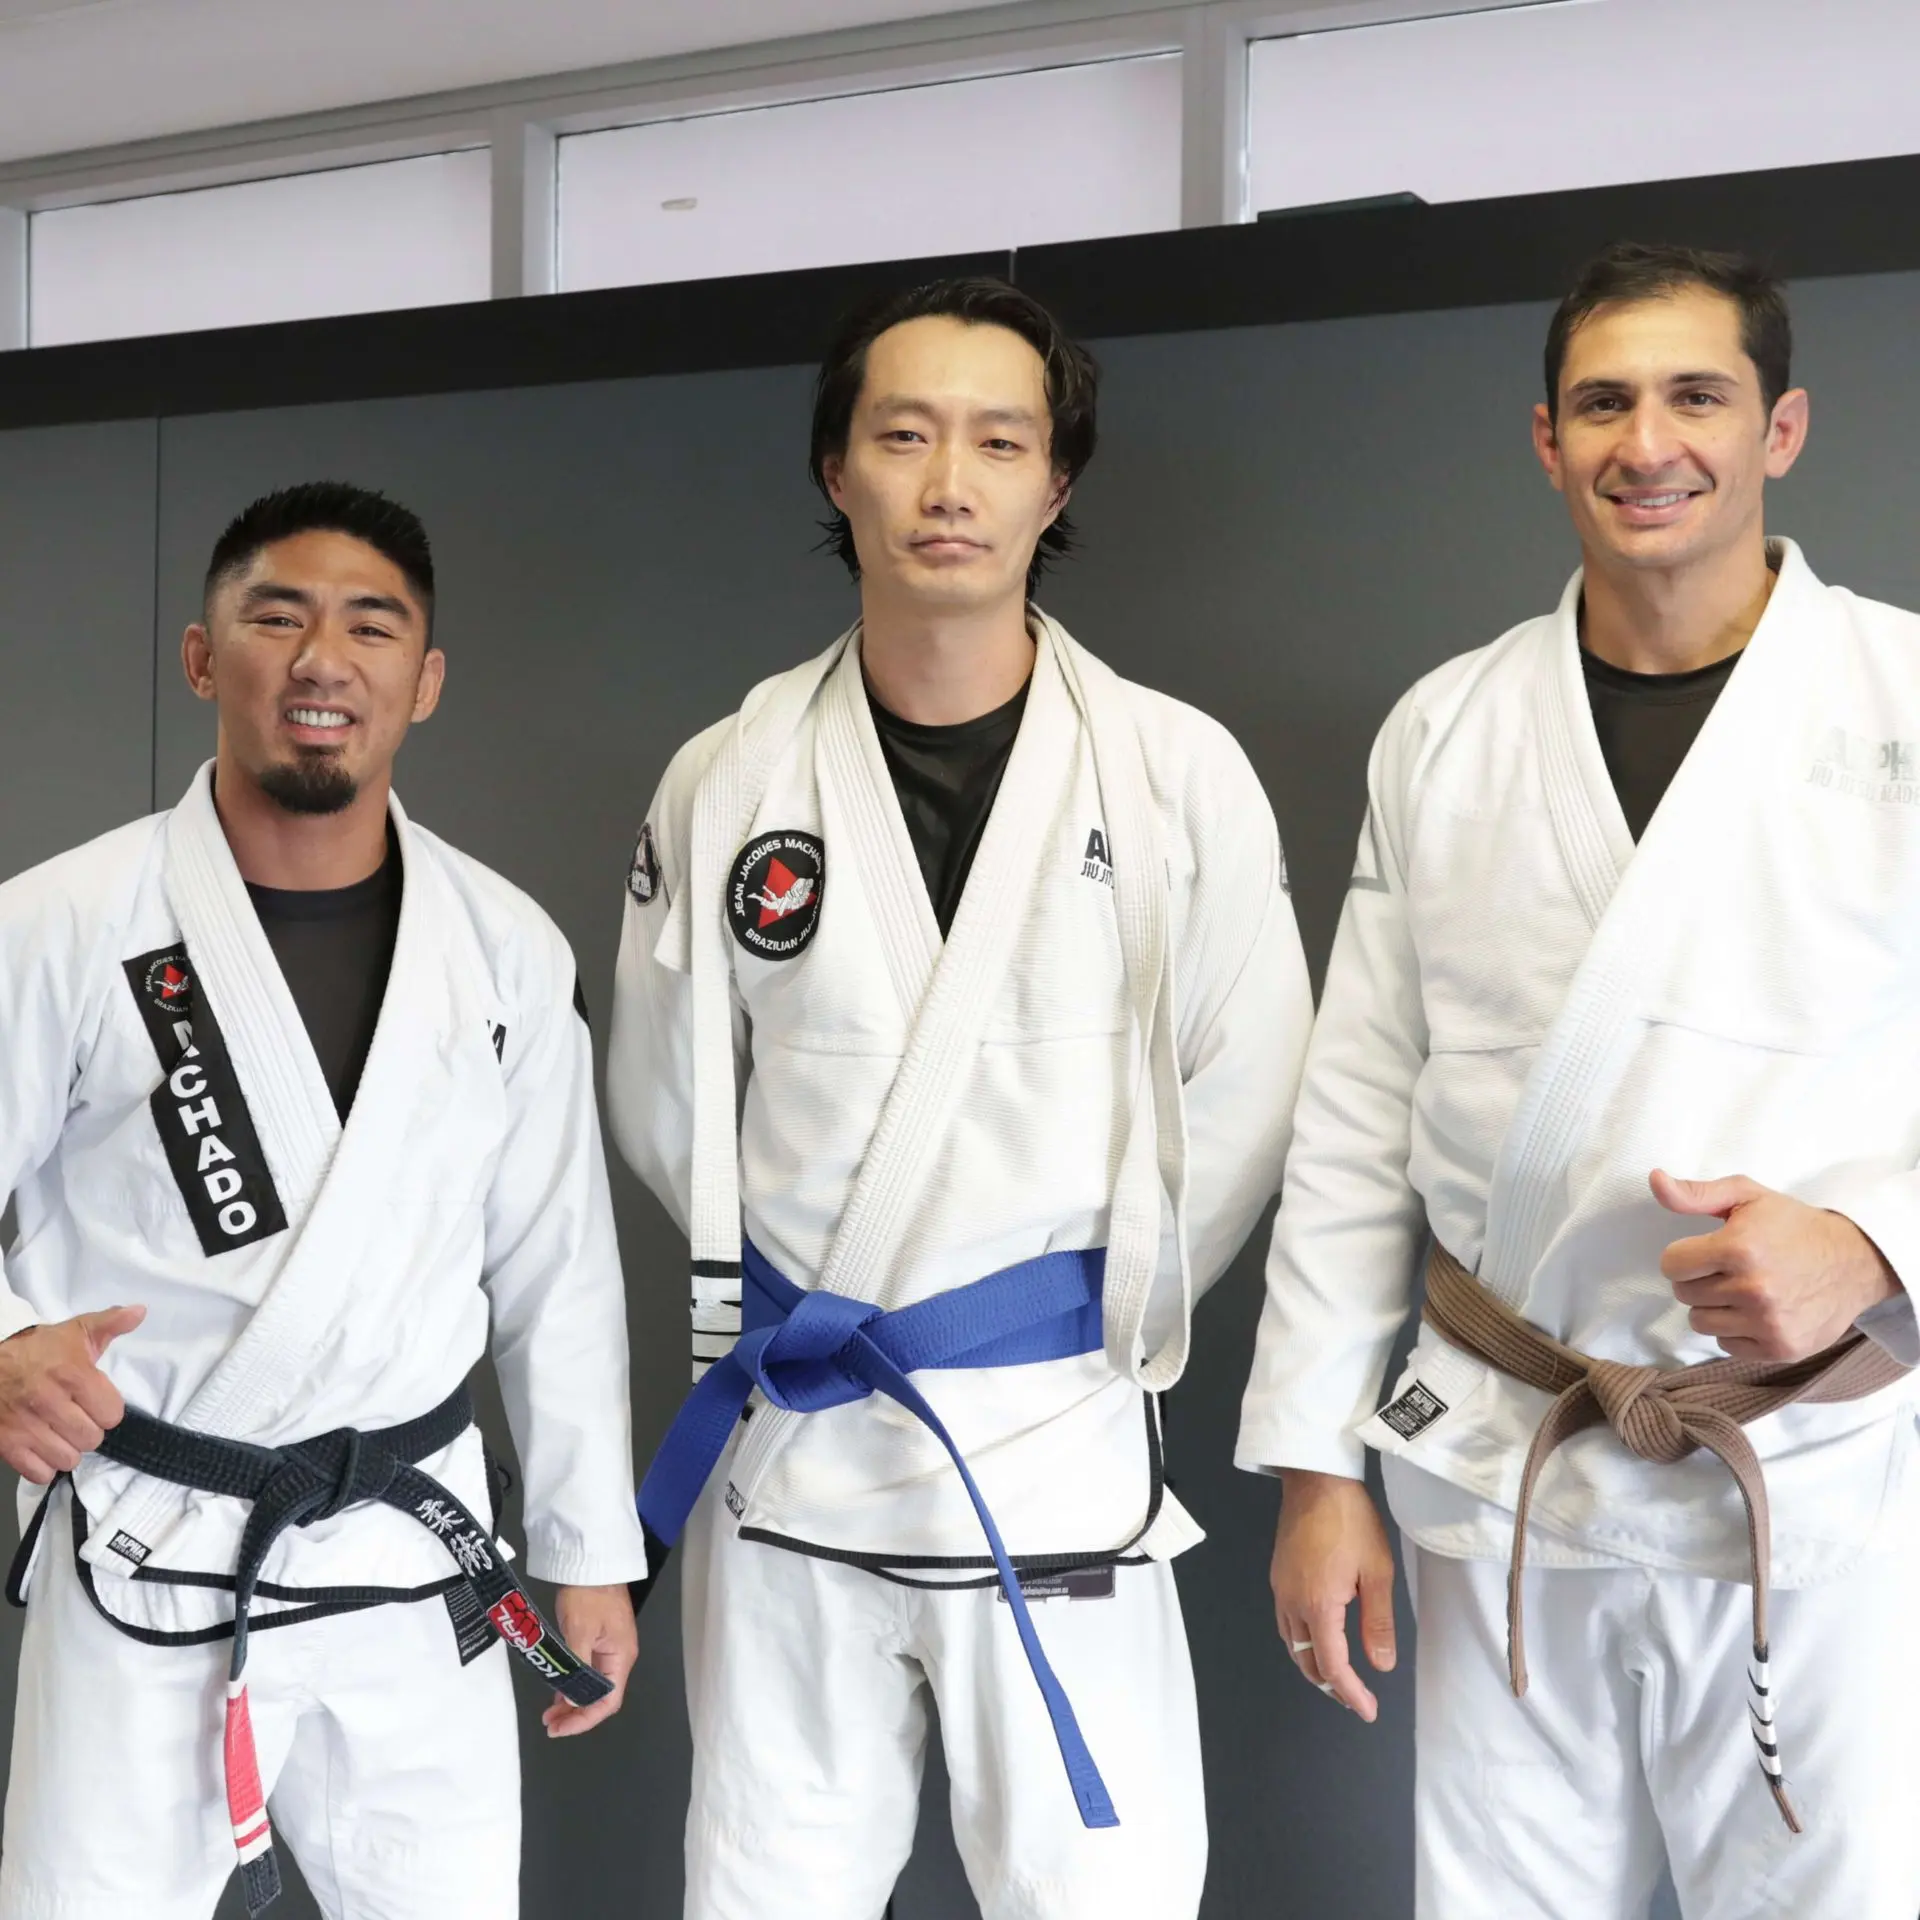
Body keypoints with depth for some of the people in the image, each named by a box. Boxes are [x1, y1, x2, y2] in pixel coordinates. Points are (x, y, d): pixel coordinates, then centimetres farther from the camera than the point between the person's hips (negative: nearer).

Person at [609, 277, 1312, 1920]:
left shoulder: (1182, 777, -5)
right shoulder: (726, 784, 0)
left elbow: (1243, 1100, 0)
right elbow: (667, 1103, 9)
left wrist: (1110, 1319, 3)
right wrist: (804, 1295, 9)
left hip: (1062, 1452, -2)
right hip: (787, 1445, 2)